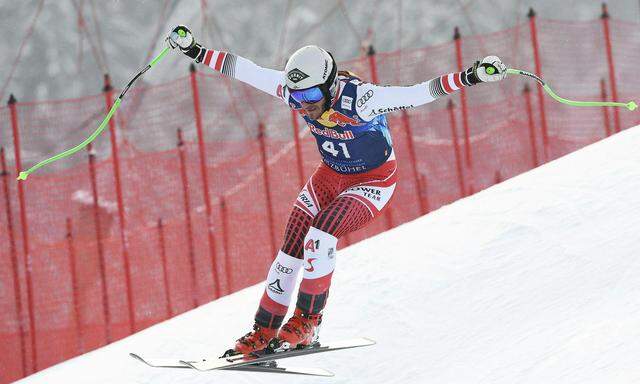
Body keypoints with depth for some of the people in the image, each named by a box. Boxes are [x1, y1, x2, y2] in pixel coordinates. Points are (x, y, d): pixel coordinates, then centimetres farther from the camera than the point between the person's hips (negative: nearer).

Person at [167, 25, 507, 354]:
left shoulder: (358, 99, -35)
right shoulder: (297, 91, -19)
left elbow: (419, 93, -38)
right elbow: (245, 70, -12)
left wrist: (471, 77, -48)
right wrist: (194, 51, -12)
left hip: (374, 182, -6)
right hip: (330, 176, 6)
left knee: (319, 237, -26)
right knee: (290, 251, -2)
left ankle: (307, 322, -10)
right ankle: (264, 331, 13)